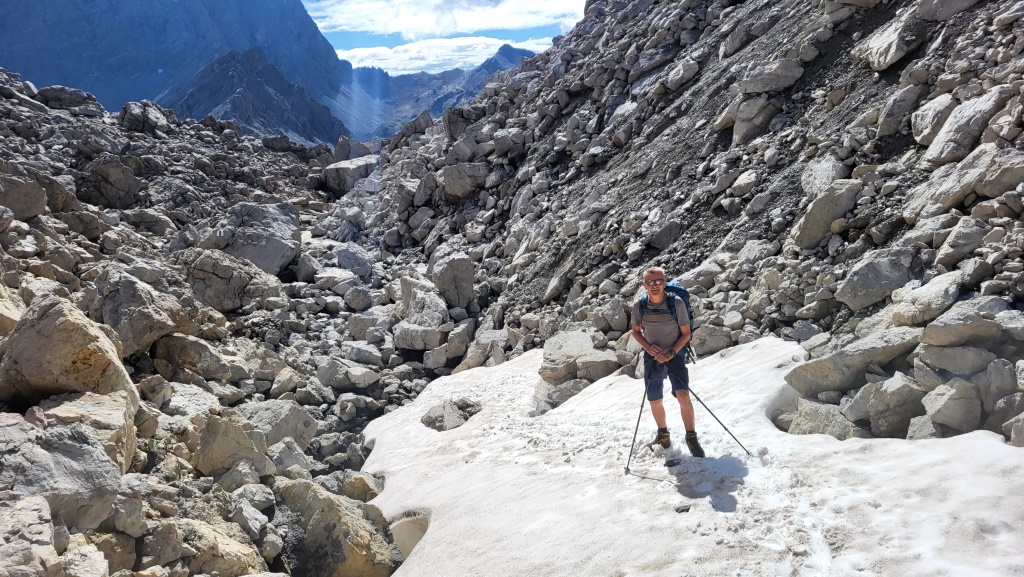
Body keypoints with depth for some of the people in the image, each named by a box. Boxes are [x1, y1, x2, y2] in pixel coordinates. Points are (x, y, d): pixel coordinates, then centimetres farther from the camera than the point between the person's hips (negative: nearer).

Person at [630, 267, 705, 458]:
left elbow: (686, 334, -8)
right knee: (654, 401, 9)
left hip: (675, 355, -2)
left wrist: (671, 353, -20)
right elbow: (636, 331, 5)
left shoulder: (676, 303, -18)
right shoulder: (639, 306, -11)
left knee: (683, 395, -20)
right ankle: (663, 433, 35)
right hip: (652, 357, 2)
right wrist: (648, 347, -13)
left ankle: (691, 438, -5)